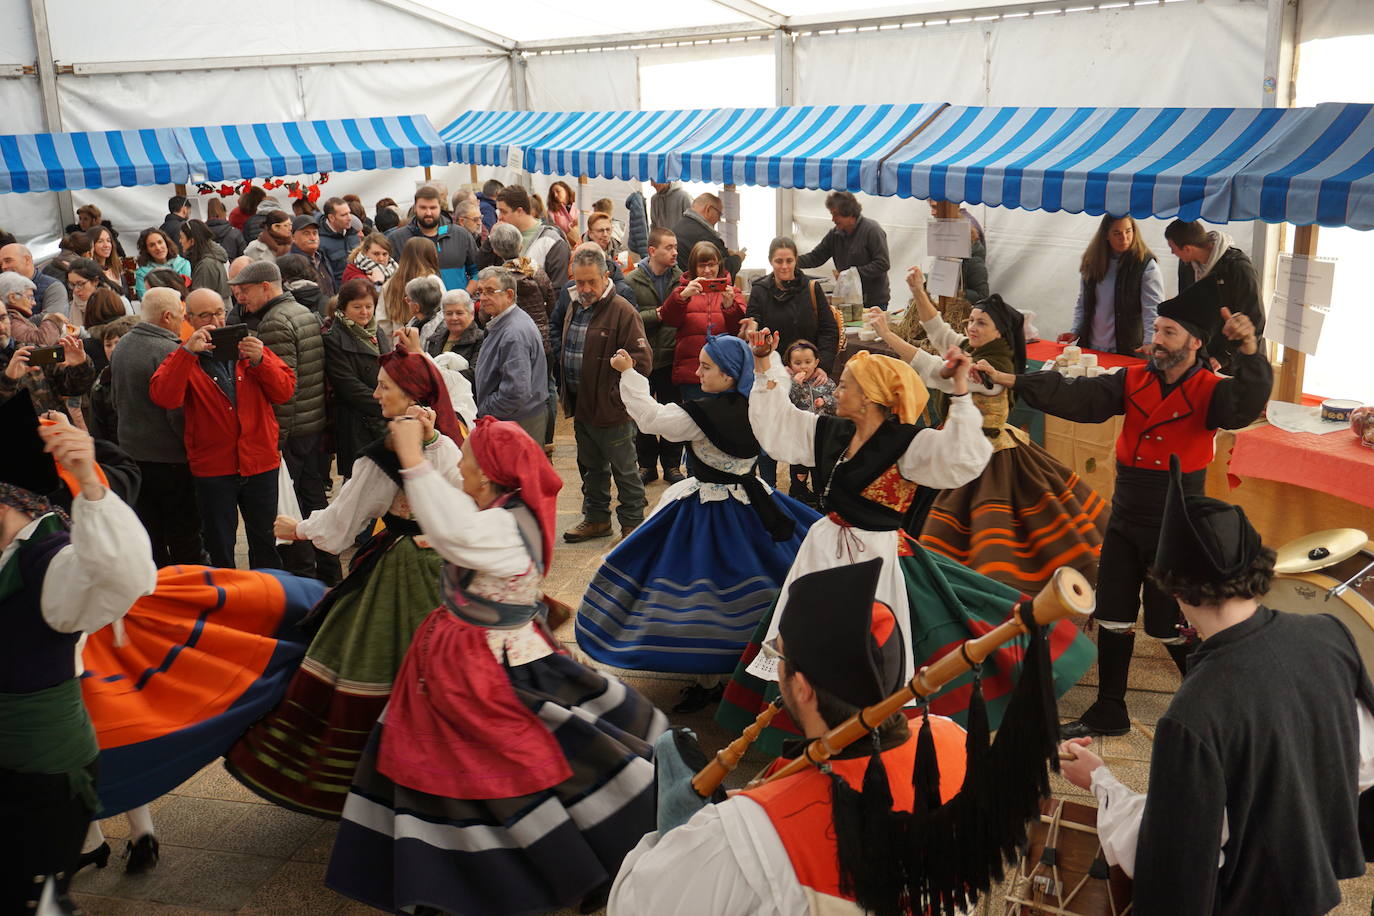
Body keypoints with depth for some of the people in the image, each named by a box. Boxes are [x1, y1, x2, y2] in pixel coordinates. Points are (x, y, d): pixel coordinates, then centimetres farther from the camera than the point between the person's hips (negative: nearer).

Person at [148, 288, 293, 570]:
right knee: (219, 548, 10)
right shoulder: (183, 358, 0)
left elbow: (285, 391, -2)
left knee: (266, 542, 15)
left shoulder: (249, 347, 6)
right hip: (213, 468, -2)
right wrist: (188, 351, -25)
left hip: (261, 463, 2)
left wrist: (260, 361, -18)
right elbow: (164, 397, -19)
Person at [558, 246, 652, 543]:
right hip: (581, 407, 8)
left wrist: (618, 395, -19)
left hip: (611, 410, -8)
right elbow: (564, 353, 23)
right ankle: (596, 518, 34)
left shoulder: (622, 312, -16)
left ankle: (633, 523, 18)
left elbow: (642, 359, -20)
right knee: (591, 467, 20)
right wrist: (565, 392, 14)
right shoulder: (575, 310, 11)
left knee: (624, 470, 5)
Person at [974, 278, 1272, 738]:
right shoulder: (1134, 381, 1)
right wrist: (1007, 380, -18)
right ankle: (1108, 713, 28)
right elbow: (1077, 397, -8)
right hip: (1125, 523, 5)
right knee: (1113, 619, 13)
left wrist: (1249, 350, -49)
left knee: (1173, 629, 5)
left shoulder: (1209, 392, -11)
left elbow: (1247, 405, -31)